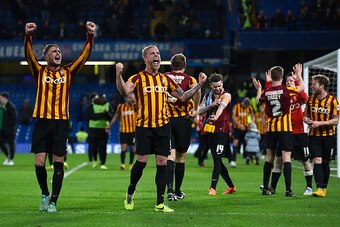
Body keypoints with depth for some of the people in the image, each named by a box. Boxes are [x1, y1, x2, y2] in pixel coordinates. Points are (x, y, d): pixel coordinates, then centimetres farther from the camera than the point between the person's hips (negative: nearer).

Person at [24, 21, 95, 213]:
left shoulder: (68, 72, 10)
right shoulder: (40, 72, 7)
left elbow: (85, 55, 2)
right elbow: (29, 55, -9)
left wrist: (90, 36, -12)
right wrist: (28, 36, -26)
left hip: (62, 122, 1)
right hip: (42, 121, -1)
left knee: (58, 163, 0)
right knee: (39, 162, -5)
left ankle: (53, 201, 7)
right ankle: (45, 193, 19)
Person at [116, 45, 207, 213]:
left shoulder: (166, 79, 13)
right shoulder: (138, 78, -1)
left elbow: (183, 97, 18)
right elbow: (125, 91, -19)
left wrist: (199, 84, 11)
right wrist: (118, 74, -34)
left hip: (163, 125, 4)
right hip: (144, 126, -4)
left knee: (162, 163, 1)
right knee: (141, 161, -6)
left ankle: (160, 203, 5)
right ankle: (130, 194, 19)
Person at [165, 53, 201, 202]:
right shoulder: (189, 79, -1)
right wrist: (195, 109, -11)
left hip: (166, 119, 1)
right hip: (183, 120, -1)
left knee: (170, 155, -2)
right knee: (181, 156, 11)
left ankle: (169, 189, -21)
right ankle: (178, 191, 18)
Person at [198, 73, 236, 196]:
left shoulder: (226, 96, -5)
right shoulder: (207, 96, 14)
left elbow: (222, 106, -26)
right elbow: (199, 111, 4)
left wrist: (216, 117, -46)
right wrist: (211, 105, -13)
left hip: (222, 131, -7)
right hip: (210, 131, 7)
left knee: (217, 159, -13)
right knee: (217, 160, 11)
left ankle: (213, 187, -14)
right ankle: (231, 186, 24)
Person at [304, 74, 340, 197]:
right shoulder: (310, 99, 5)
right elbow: (306, 115, 15)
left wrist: (320, 123, -17)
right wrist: (307, 120, -9)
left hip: (328, 136, -2)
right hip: (314, 136, 2)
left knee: (325, 163, 6)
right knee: (317, 161, -11)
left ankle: (324, 188, 19)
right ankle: (319, 188, -17)